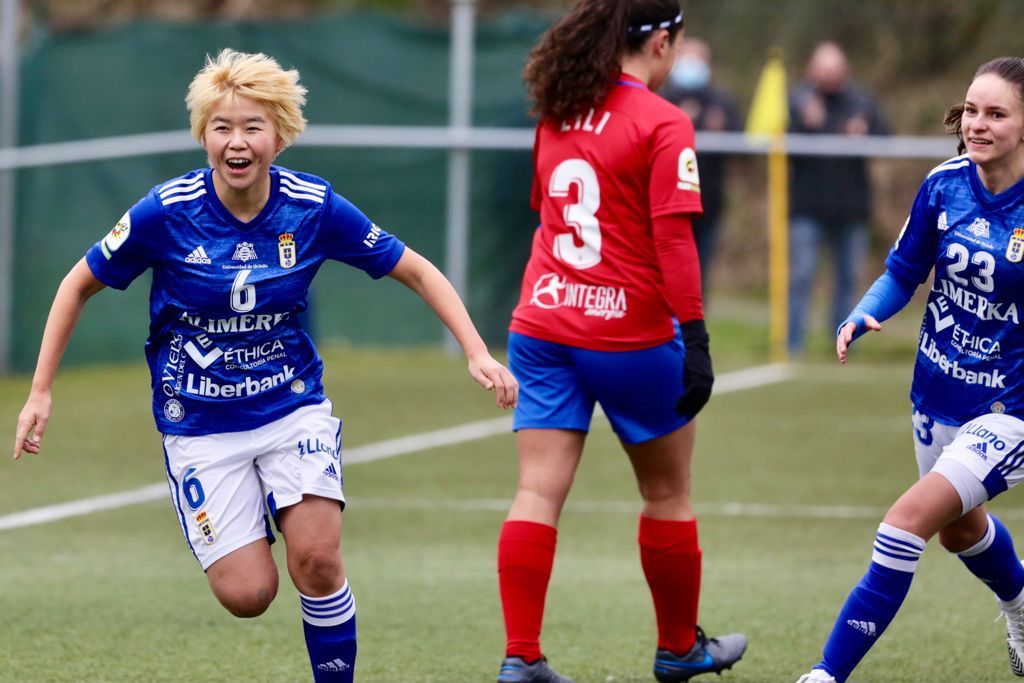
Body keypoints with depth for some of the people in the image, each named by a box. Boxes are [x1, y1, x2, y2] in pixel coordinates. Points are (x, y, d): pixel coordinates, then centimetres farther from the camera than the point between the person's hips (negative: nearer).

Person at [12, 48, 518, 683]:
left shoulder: (316, 208, -11)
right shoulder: (166, 213, -15)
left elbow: (417, 272, 1)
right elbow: (79, 285, 0)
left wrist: (477, 353, -9)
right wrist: (40, 393, -1)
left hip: (293, 405, 1)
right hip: (200, 424, -1)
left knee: (317, 559, -20)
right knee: (247, 595, -9)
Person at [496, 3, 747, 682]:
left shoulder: (558, 116, 8)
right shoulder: (663, 124, -11)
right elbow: (673, 238, -16)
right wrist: (695, 335, -14)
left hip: (542, 321, 5)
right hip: (630, 335, -5)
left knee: (538, 493, 1)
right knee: (668, 493, 14)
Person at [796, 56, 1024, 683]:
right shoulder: (944, 186, -7)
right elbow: (904, 274, 3)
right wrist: (864, 316, -15)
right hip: (940, 392, 6)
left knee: (912, 518, -22)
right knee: (959, 528, 27)